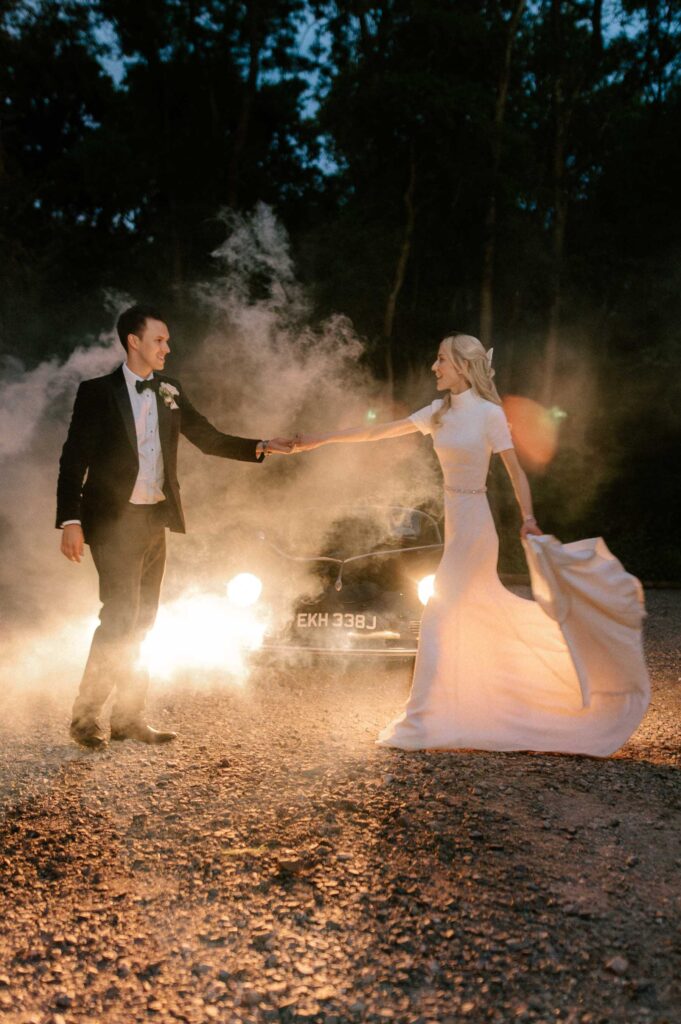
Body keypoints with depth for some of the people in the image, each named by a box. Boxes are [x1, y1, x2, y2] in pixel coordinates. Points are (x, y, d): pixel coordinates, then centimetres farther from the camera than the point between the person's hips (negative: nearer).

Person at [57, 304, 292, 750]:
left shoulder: (170, 391, 10)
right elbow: (74, 459, -6)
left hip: (155, 519, 6)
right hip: (115, 520, -5)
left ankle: (129, 716, 21)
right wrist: (70, 520, -14)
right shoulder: (98, 391, -3)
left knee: (142, 620, 10)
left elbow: (209, 439, 13)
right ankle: (85, 714, 5)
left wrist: (260, 447, 1)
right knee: (121, 614, -11)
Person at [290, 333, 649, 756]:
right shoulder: (439, 411, 9)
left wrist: (529, 520, -13)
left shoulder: (489, 413, -10)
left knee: (439, 615, -5)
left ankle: (423, 722, 5)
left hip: (473, 522, -7)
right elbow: (378, 432, 9)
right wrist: (319, 440, 8)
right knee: (485, 613, 14)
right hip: (455, 519, 7)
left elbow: (516, 471, -5)